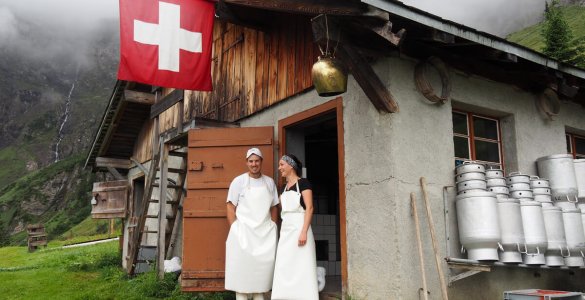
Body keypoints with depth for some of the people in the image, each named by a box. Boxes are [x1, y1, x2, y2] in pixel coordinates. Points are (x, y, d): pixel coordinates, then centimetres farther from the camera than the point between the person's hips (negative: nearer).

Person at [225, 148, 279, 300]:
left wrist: (273, 227, 7)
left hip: (265, 232, 3)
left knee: (264, 264, 4)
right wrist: (235, 230, -9)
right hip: (243, 231, -3)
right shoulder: (239, 181, -1)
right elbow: (231, 206, -3)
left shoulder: (269, 182, 9)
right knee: (242, 265, -2)